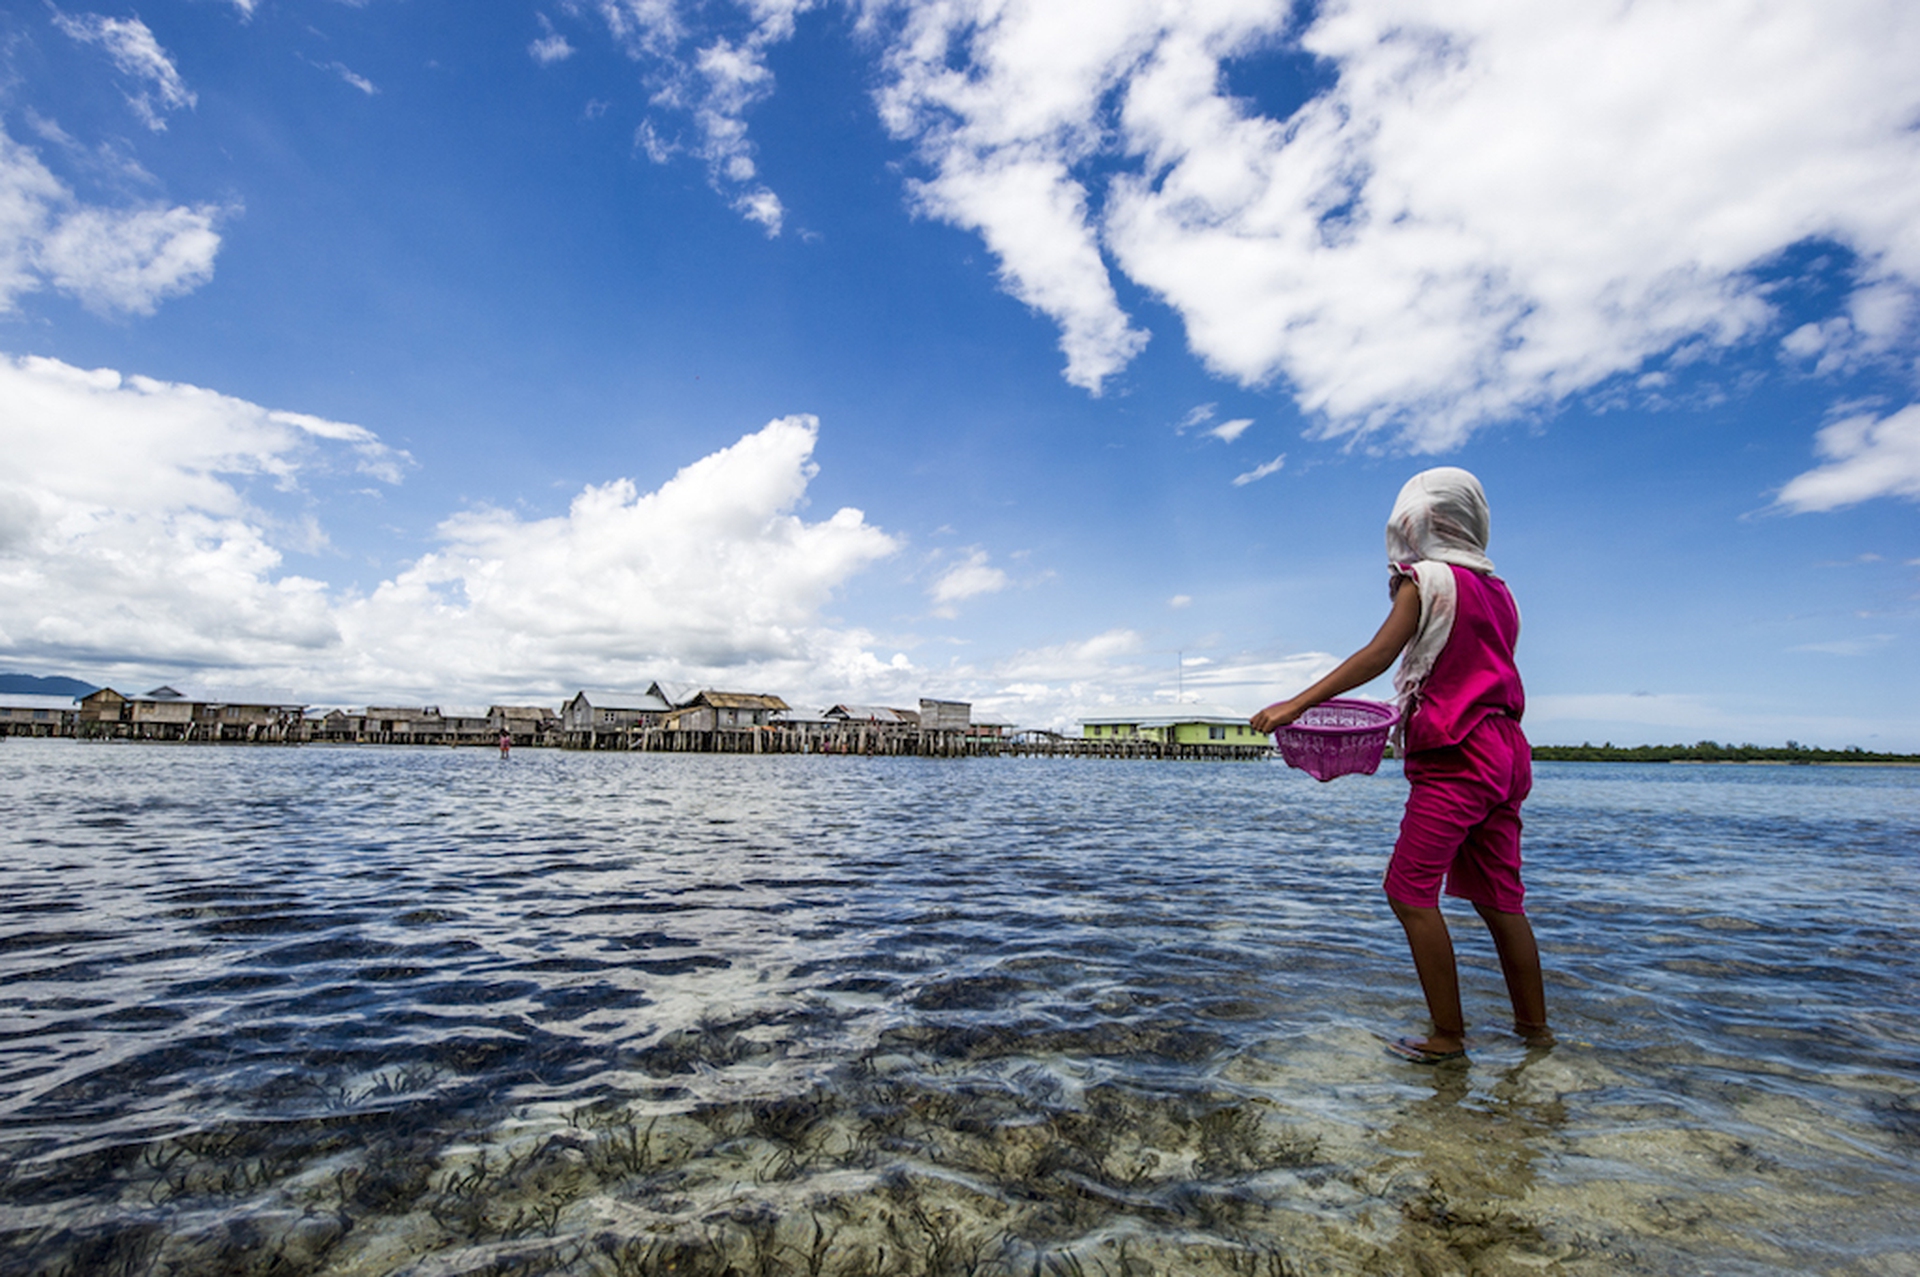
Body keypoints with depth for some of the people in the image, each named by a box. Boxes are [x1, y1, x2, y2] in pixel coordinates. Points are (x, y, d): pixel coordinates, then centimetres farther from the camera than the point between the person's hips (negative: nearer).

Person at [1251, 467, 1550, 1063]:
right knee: (1499, 896, 16)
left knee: (1410, 889, -4)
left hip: (1454, 759, -9)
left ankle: (1448, 1035, 1)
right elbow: (1483, 673, 18)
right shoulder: (1498, 592, 16)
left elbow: (1378, 655, -19)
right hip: (1504, 752, 9)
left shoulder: (1429, 579, -7)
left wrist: (1296, 704, -23)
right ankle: (1533, 1024, 25)